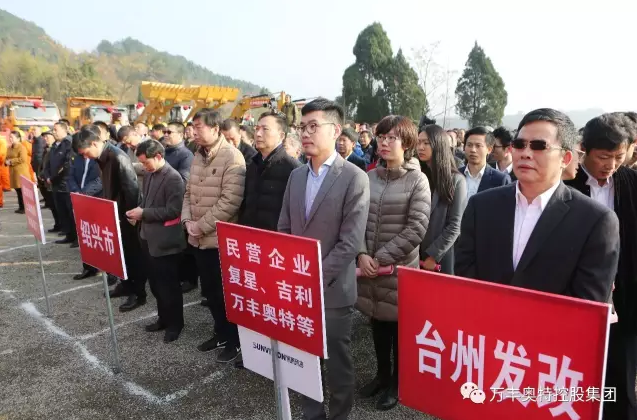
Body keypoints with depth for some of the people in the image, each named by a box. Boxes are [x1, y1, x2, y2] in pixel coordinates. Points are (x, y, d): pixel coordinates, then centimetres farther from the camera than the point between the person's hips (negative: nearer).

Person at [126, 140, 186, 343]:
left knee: (169, 285, 4)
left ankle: (175, 324, 21)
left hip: (165, 242, -9)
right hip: (150, 238, 9)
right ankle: (163, 318, 35)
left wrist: (144, 213, -18)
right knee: (156, 283, 18)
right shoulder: (152, 175, 10)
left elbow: (173, 211, -22)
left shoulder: (173, 178, -18)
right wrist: (138, 211, 1)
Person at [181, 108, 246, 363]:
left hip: (221, 239, -7)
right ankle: (221, 333, 36)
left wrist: (201, 226, -16)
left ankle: (235, 340, 24)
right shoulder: (198, 156, 12)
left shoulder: (232, 157, -14)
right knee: (209, 291, 18)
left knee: (226, 293, 5)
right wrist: (187, 220, -1)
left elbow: (230, 201, -21)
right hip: (198, 238, 8)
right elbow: (189, 192, 16)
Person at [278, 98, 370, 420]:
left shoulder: (354, 178, -11)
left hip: (333, 290, -5)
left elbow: (350, 242, -15)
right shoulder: (296, 175, 8)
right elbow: (283, 230, 11)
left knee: (337, 360, 11)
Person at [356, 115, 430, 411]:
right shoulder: (369, 176, 4)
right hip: (369, 266, 4)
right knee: (377, 322, 16)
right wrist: (362, 254, -9)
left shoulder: (417, 180, -7)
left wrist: (382, 258, -15)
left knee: (399, 325, 10)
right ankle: (382, 373, 38)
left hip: (399, 268, -3)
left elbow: (416, 229, -13)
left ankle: (397, 382, 32)